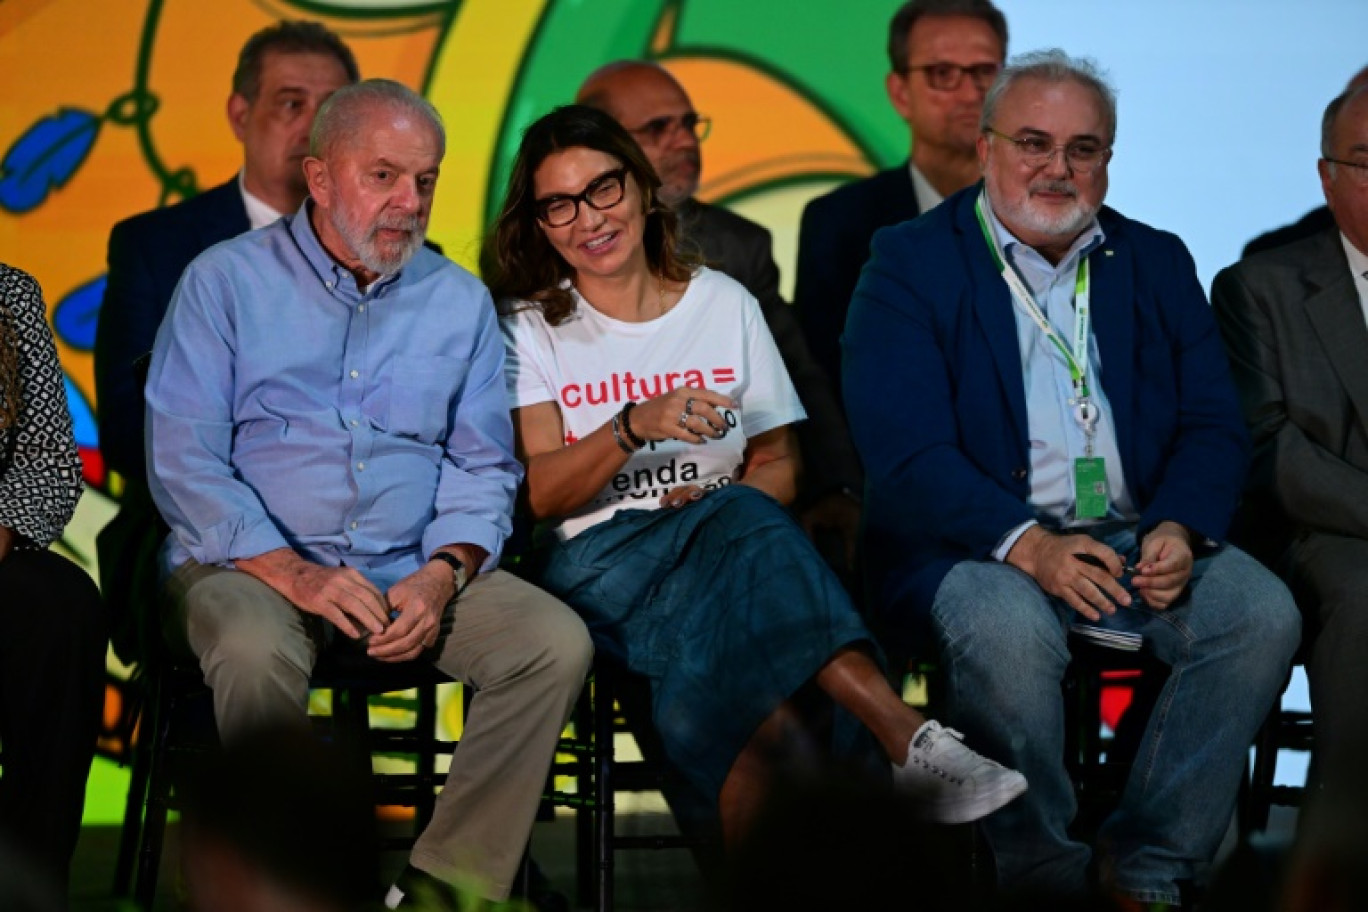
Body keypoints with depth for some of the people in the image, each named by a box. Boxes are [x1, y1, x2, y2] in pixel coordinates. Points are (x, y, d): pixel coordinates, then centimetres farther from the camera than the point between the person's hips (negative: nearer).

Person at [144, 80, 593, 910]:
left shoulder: (460, 301, 14)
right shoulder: (226, 282, 3)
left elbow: (484, 466, 12)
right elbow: (183, 459, -6)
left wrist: (444, 574, -9)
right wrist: (292, 572, -18)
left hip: (415, 571, 4)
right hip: (255, 561, -3)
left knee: (557, 643, -21)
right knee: (256, 653, -37)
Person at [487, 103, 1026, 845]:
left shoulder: (724, 304, 15)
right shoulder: (531, 327, 9)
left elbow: (778, 465, 14)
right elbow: (539, 494, -3)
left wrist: (722, 500, -10)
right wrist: (633, 427, -22)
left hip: (723, 549, 3)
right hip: (600, 561, -3)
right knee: (746, 524, -37)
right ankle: (904, 736, -51)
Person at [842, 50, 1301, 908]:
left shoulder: (1157, 263, 15)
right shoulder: (909, 265, 1)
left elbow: (1214, 425, 9)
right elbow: (906, 450, -11)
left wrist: (1179, 529, -14)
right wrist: (1026, 544, -26)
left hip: (1139, 537, 4)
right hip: (975, 543, -4)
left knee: (1263, 611, -22)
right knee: (1009, 631, -36)